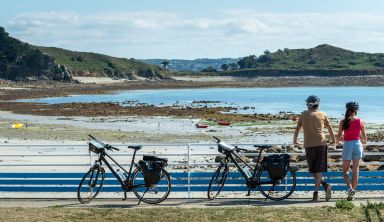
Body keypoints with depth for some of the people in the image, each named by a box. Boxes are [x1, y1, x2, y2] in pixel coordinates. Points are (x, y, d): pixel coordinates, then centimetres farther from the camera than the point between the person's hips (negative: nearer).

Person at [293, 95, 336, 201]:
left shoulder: (304, 114, 5)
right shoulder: (322, 114, 5)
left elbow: (297, 128, 10)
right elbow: (330, 128, 11)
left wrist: (295, 140, 25)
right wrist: (333, 140, 27)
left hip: (309, 145, -1)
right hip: (321, 144, 1)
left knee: (313, 170, 10)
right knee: (318, 169, 5)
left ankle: (325, 185, -6)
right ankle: (316, 192, -4)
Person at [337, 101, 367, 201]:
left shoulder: (343, 122, -5)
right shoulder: (360, 121, -1)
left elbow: (339, 135, 1)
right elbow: (364, 135, 10)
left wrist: (339, 142, 24)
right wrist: (364, 141, 33)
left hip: (347, 145, -1)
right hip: (357, 144, 2)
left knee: (345, 170, 10)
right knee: (355, 170, 9)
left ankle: (350, 188, -15)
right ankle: (351, 194, 9)